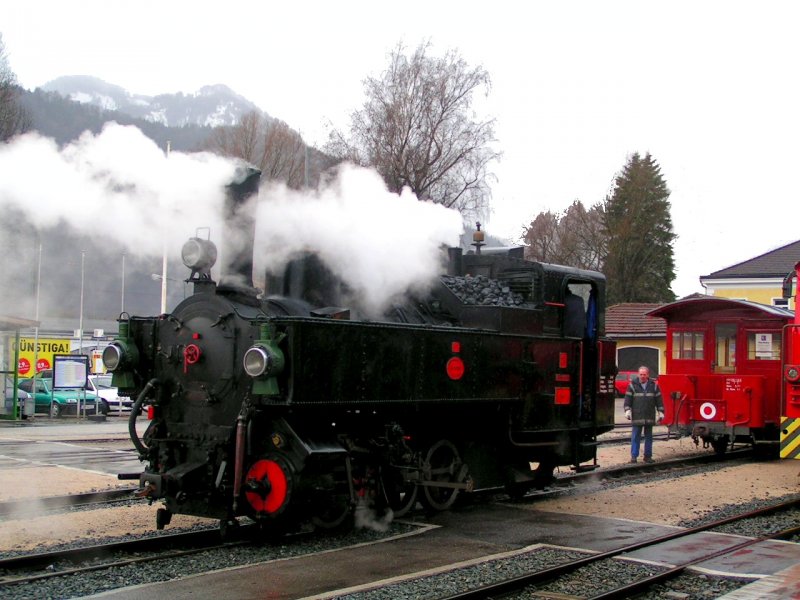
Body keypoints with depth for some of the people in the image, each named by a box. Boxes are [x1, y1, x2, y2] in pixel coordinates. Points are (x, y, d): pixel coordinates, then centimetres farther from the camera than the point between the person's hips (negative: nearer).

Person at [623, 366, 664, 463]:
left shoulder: (654, 385, 7)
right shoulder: (633, 385, 3)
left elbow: (659, 400, 9)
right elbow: (628, 399, 2)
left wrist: (660, 412, 5)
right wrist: (627, 410, -6)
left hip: (650, 417, 2)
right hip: (636, 417, -2)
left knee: (649, 436, 8)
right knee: (635, 437, -1)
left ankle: (648, 455, 15)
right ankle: (634, 456, 3)